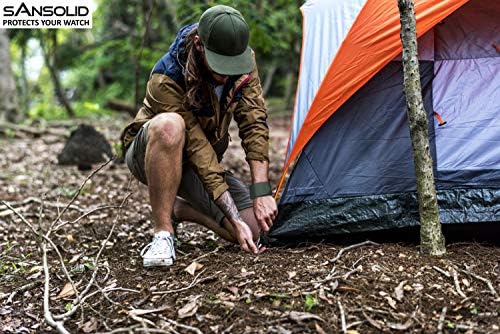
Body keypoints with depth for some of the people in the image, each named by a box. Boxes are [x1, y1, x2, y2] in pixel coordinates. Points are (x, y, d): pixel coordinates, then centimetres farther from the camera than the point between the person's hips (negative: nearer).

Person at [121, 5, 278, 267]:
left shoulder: (243, 61, -17)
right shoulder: (166, 80, -33)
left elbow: (255, 125, -17)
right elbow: (197, 150, -33)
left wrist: (262, 192, -26)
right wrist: (235, 219, -33)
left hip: (195, 165, 5)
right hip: (149, 156, -5)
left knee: (256, 228, -12)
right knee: (169, 125, -42)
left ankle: (178, 208, 12)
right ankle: (163, 234, -29)